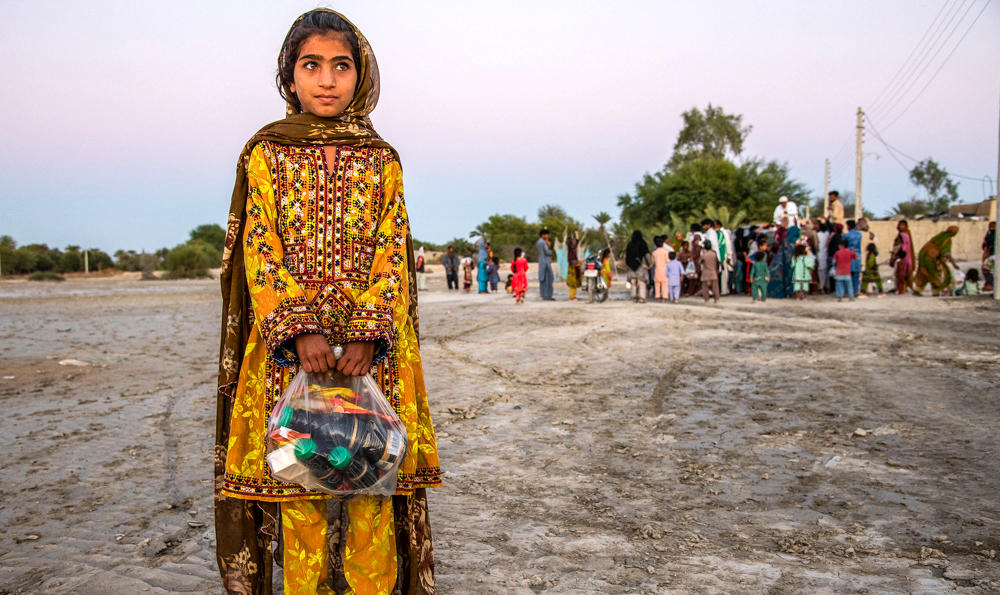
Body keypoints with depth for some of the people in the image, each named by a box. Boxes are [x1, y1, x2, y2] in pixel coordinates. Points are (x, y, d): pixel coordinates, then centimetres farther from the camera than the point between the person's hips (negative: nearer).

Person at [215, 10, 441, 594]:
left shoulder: (382, 161, 10)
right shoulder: (265, 153, 7)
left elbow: (393, 250, 2)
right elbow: (259, 249, -1)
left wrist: (369, 332, -12)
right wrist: (299, 329, -15)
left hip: (372, 347, 1)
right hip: (289, 346, -1)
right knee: (296, 479, -1)